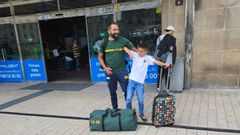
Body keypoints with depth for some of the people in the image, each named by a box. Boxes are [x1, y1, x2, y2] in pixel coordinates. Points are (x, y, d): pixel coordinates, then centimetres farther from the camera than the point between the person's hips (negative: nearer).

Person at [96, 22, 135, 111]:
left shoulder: (123, 40, -5)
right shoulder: (104, 42, 0)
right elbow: (100, 57, 7)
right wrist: (105, 68, -5)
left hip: (122, 71, -1)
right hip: (110, 72, 2)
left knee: (127, 91, 5)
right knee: (112, 93, 15)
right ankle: (115, 109, 34)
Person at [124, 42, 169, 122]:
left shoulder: (148, 58, -2)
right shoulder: (135, 55, 1)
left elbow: (156, 62, -14)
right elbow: (125, 48, -3)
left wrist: (164, 64, -31)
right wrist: (129, 53, -22)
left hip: (140, 82, -1)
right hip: (132, 80, 1)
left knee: (141, 100, 3)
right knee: (128, 99, 2)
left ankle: (141, 114, 27)